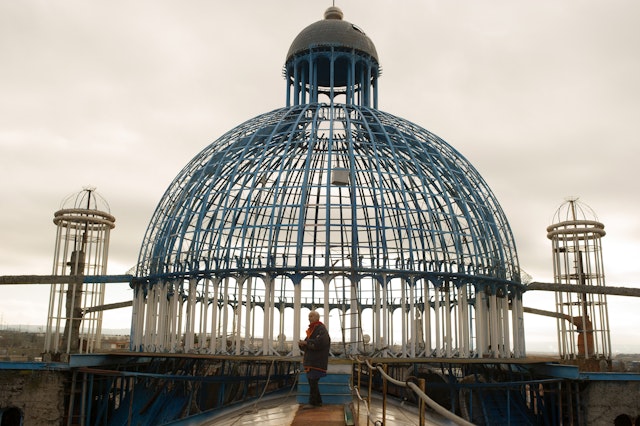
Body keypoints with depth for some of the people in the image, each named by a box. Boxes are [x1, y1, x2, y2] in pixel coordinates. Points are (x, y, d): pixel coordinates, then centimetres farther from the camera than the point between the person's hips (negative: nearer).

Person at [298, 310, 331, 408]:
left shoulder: (321, 329, -11)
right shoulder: (311, 329, 16)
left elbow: (319, 343, -24)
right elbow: (308, 344, 17)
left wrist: (306, 342, -19)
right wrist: (302, 344, -5)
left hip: (317, 361, -9)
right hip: (311, 360, 9)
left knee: (313, 382, -7)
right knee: (312, 382, 12)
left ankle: (312, 402, 0)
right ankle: (318, 401, 20)